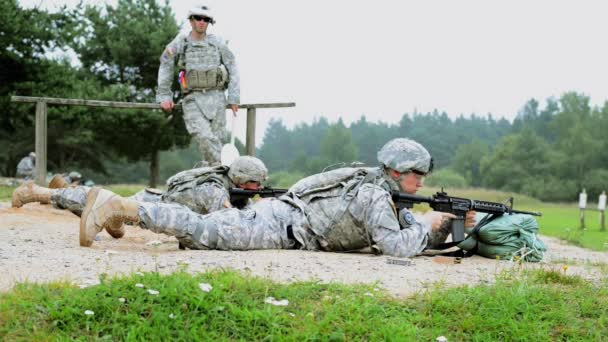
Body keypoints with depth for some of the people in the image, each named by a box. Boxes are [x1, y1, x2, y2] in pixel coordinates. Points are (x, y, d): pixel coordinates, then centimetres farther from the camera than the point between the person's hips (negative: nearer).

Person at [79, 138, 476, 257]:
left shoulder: (386, 193, 16)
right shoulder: (374, 196, -14)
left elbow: (423, 238, 23)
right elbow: (399, 247, -21)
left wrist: (454, 222, 9)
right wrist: (429, 224, -6)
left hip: (280, 214, 9)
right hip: (279, 225, -9)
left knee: (207, 231, 17)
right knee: (203, 233, -14)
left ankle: (119, 207, 20)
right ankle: (117, 206, -17)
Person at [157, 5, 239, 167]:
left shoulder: (217, 43, 7)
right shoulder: (179, 44, 5)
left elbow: (232, 68, 10)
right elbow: (165, 68, 13)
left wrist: (234, 97, 4)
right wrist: (164, 96, 8)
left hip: (216, 98, 2)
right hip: (193, 99, -2)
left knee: (216, 139, -1)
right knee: (204, 137, -20)